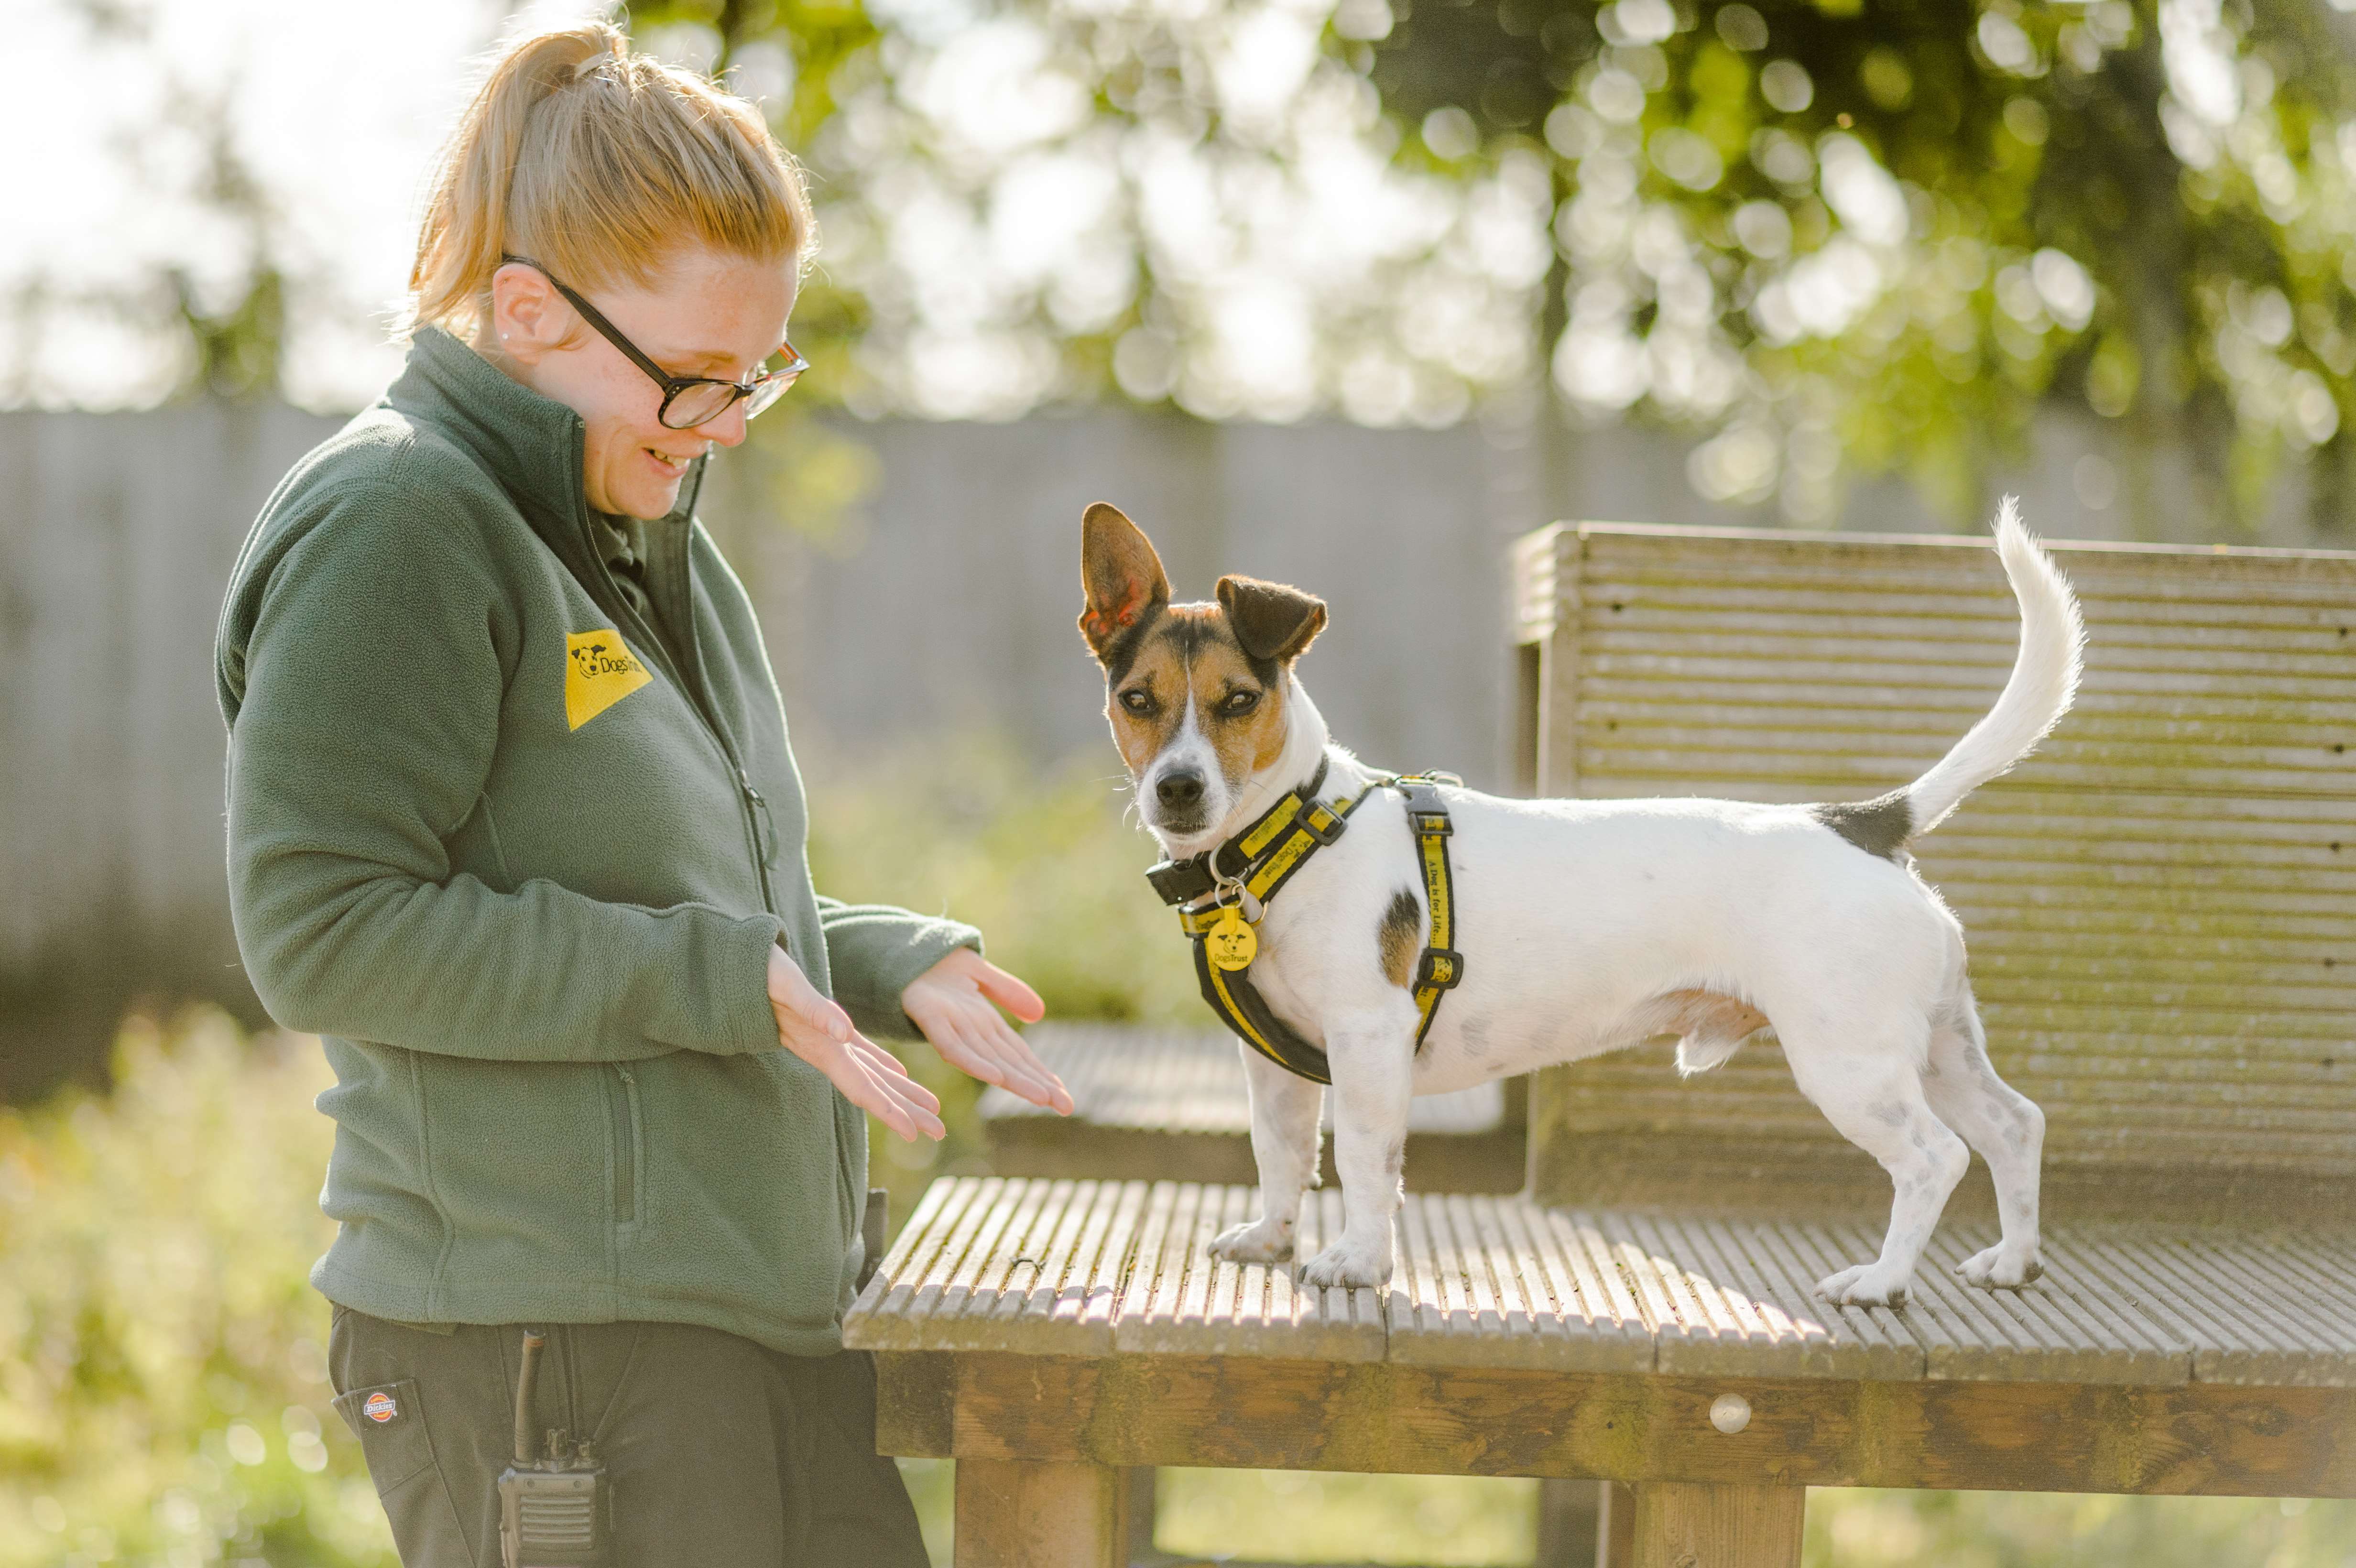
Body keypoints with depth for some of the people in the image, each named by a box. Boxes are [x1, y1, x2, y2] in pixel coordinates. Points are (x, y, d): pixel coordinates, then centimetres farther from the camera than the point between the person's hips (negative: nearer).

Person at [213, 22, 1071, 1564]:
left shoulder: (655, 539, 16)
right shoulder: (394, 526, -12)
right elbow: (324, 931, -19)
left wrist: (892, 962, 6)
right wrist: (720, 983, -19)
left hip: (769, 1303, 9)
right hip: (547, 1334, -9)